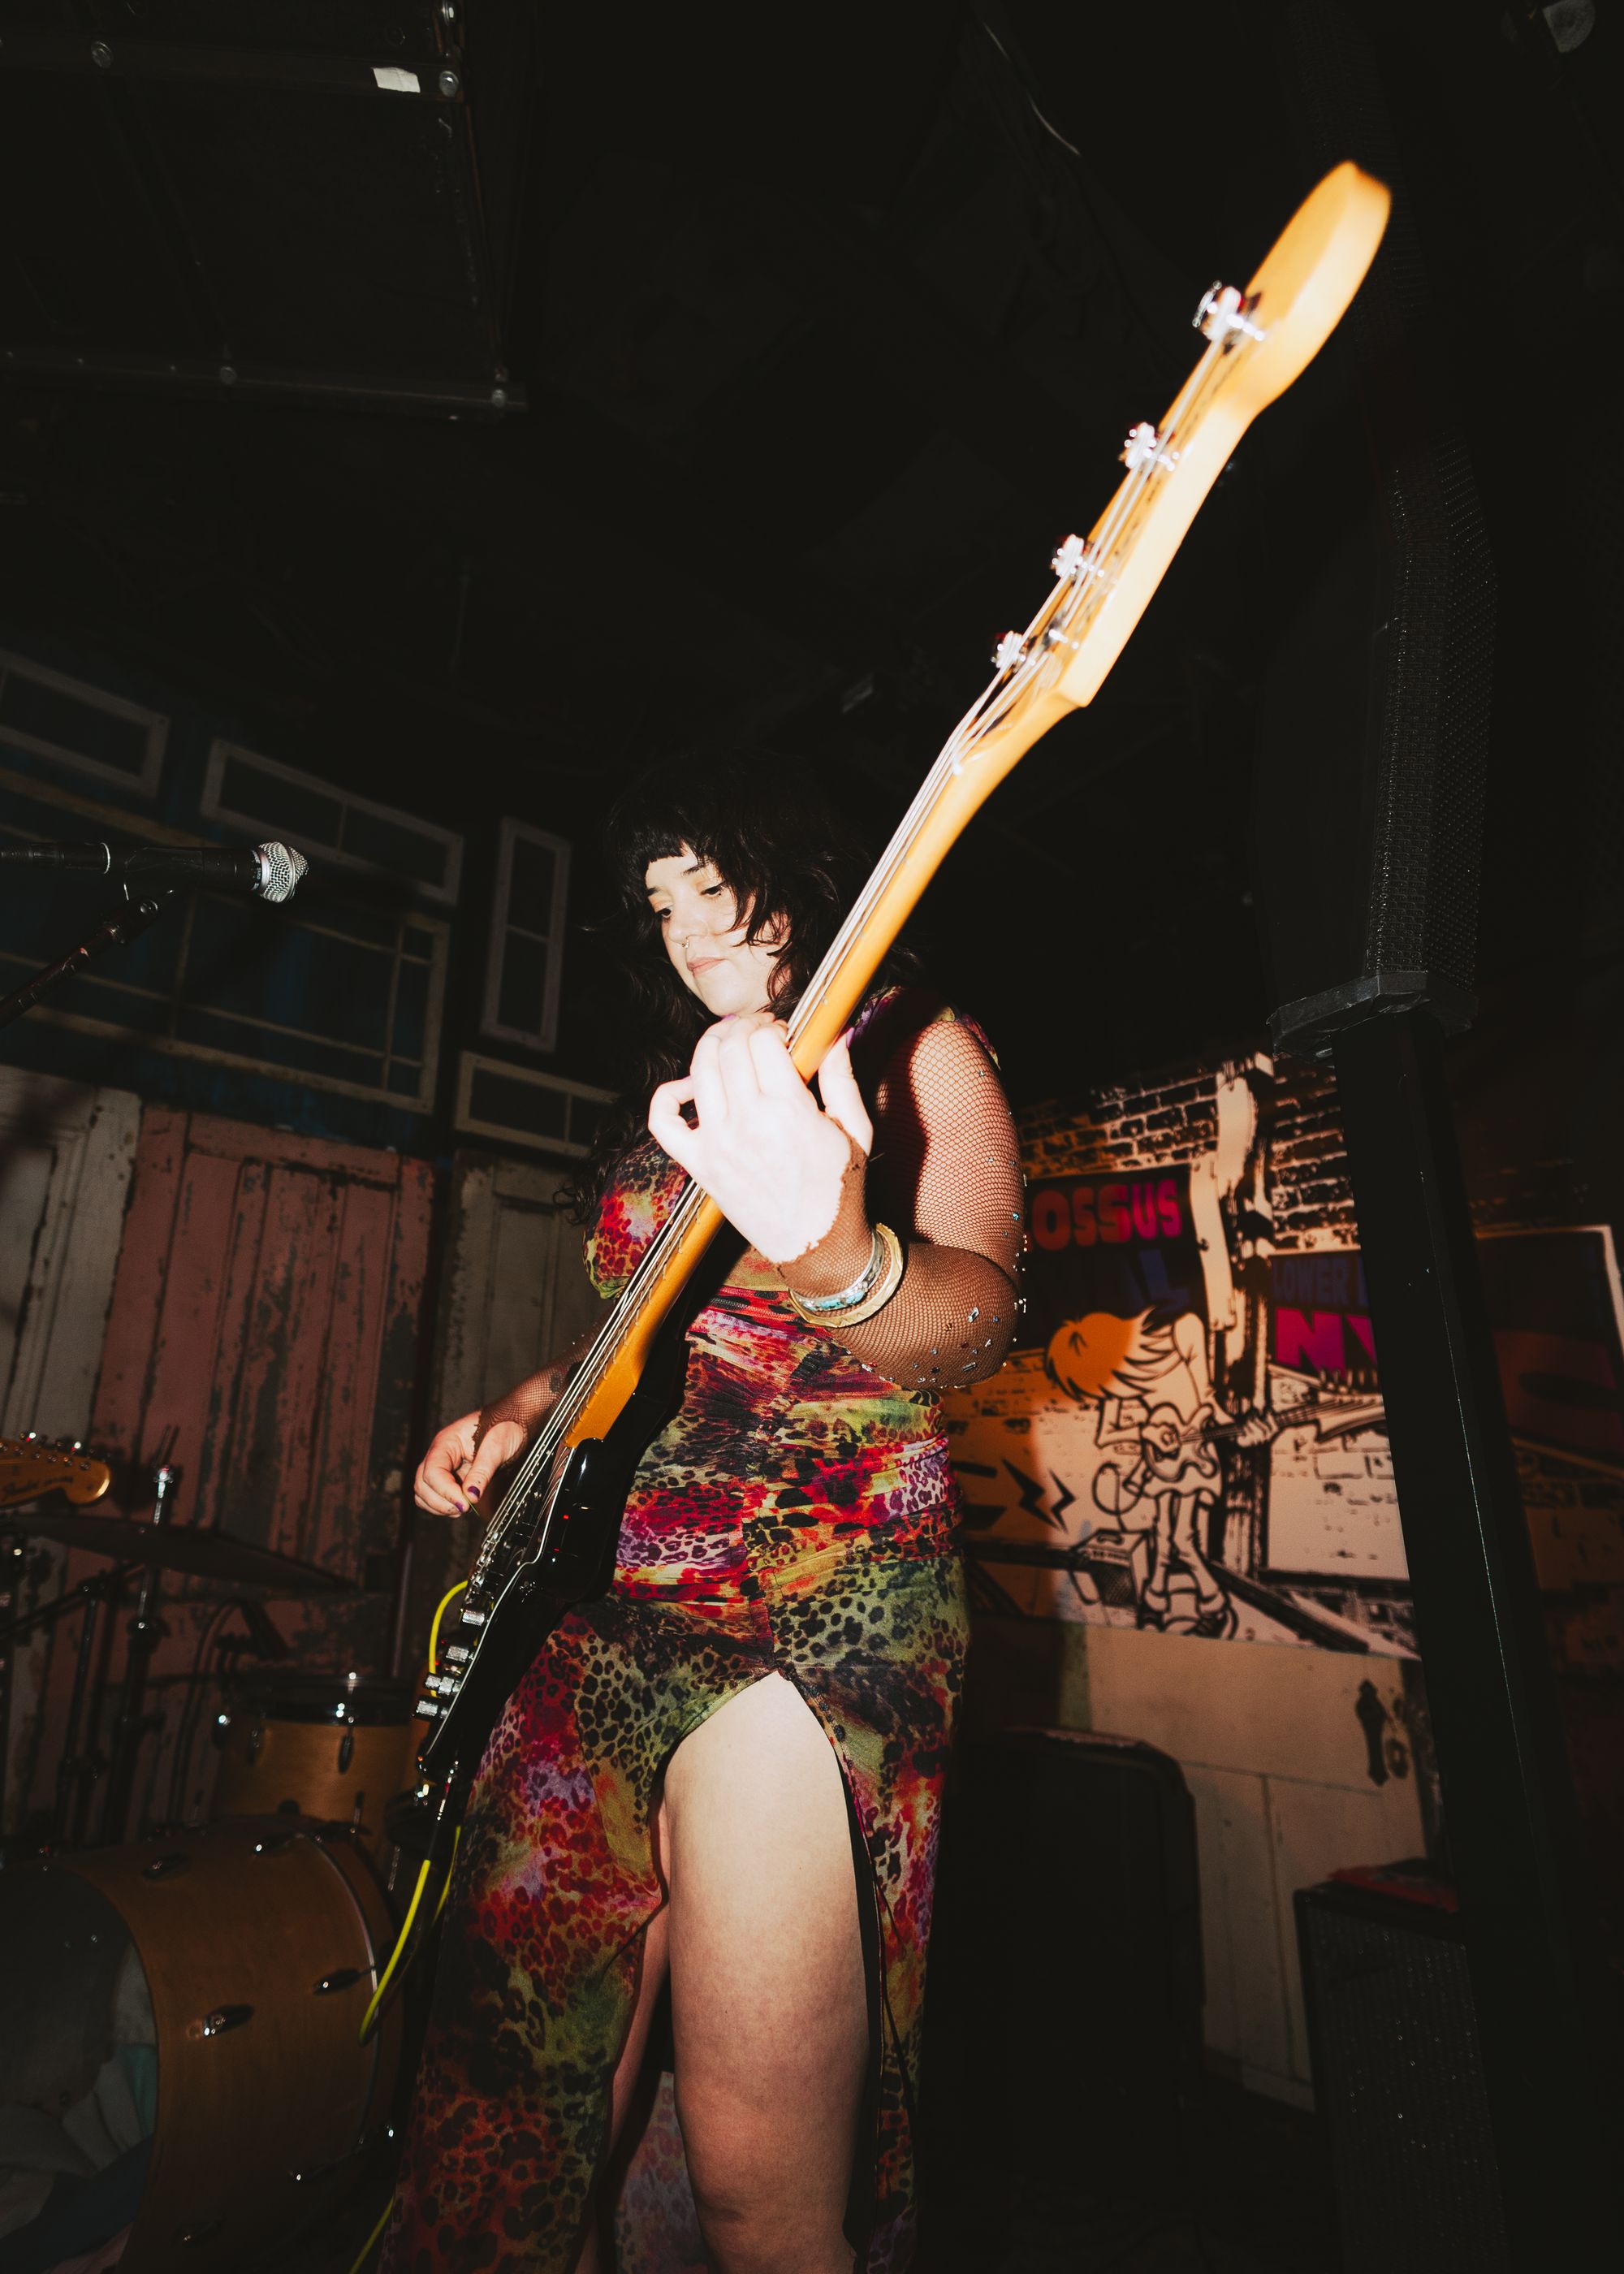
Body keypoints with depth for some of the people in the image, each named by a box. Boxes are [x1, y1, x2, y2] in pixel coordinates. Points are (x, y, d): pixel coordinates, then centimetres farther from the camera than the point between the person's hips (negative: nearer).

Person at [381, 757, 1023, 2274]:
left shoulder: (912, 1049, -1)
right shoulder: (668, 1099, 18)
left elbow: (977, 1319, -19)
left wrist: (837, 1258, -41)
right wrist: (522, 1410, 8)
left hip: (812, 1583, -6)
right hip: (605, 1592, 7)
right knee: (523, 2126, 16)